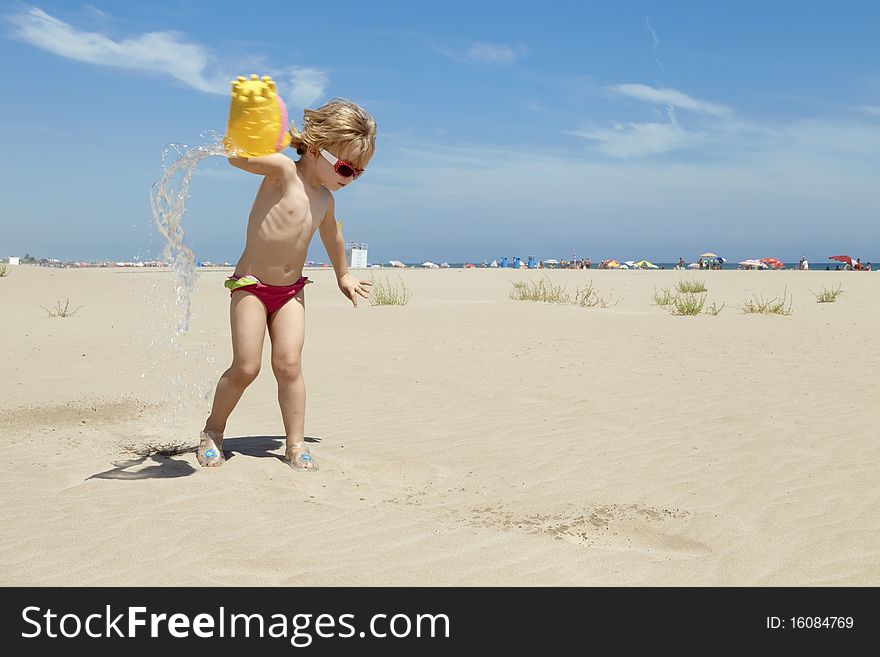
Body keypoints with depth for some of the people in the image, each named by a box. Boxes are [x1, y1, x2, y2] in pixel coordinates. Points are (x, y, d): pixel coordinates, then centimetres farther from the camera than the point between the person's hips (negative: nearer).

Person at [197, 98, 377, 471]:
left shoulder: (325, 199, 6)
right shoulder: (284, 171, -15)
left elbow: (331, 237, 26)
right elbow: (237, 158, -33)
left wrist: (343, 276, 39)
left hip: (291, 290, 5)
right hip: (251, 285, -5)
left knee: (289, 363, -7)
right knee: (246, 367, -7)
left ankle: (295, 443, 0)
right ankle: (213, 430, 16)